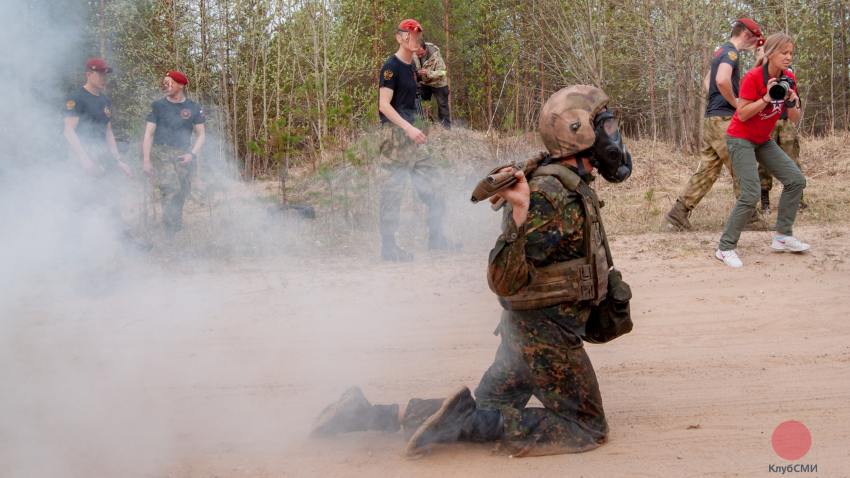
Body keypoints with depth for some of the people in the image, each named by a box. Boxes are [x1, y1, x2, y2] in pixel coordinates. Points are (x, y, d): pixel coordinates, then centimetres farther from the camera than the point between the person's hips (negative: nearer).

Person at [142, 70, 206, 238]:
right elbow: (149, 134, 4)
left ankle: (177, 231, 15)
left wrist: (192, 154, -4)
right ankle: (171, 230, -20)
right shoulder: (158, 106, 6)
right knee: (171, 189, -21)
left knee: (181, 195, 2)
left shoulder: (193, 108, 9)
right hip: (161, 153, -2)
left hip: (183, 156, 2)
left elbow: (201, 134, 12)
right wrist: (146, 160, -4)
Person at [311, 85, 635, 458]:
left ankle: (365, 414, 9)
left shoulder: (572, 187, 8)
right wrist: (520, 211, -41)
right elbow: (504, 281, -30)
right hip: (545, 332, -9)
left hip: (527, 329, 9)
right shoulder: (551, 195, -23)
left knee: (482, 418, 13)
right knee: (587, 430, -1)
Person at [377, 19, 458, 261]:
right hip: (394, 132, -9)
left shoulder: (412, 67, 15)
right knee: (394, 187, -6)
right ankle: (388, 245, 0)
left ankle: (436, 237, 17)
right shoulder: (391, 66, -11)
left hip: (411, 130, 9)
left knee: (431, 180, 9)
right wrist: (408, 128, -24)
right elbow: (384, 105, -17)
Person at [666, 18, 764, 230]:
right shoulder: (731, 52, -12)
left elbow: (708, 81, 32)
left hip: (711, 118, 9)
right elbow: (722, 80, -30)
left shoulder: (721, 51, 19)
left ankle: (680, 210, 3)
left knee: (707, 169, 8)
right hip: (723, 119, -9)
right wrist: (735, 102, -16)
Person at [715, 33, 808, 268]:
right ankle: (725, 248, -11)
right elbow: (742, 114, -22)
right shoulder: (753, 77, -21)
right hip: (741, 139, -7)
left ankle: (782, 236, 9)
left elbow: (795, 120, 1)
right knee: (751, 195, -18)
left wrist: (792, 101, -19)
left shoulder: (788, 79, -2)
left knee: (796, 180, -1)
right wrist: (767, 97, -30)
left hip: (763, 140, 8)